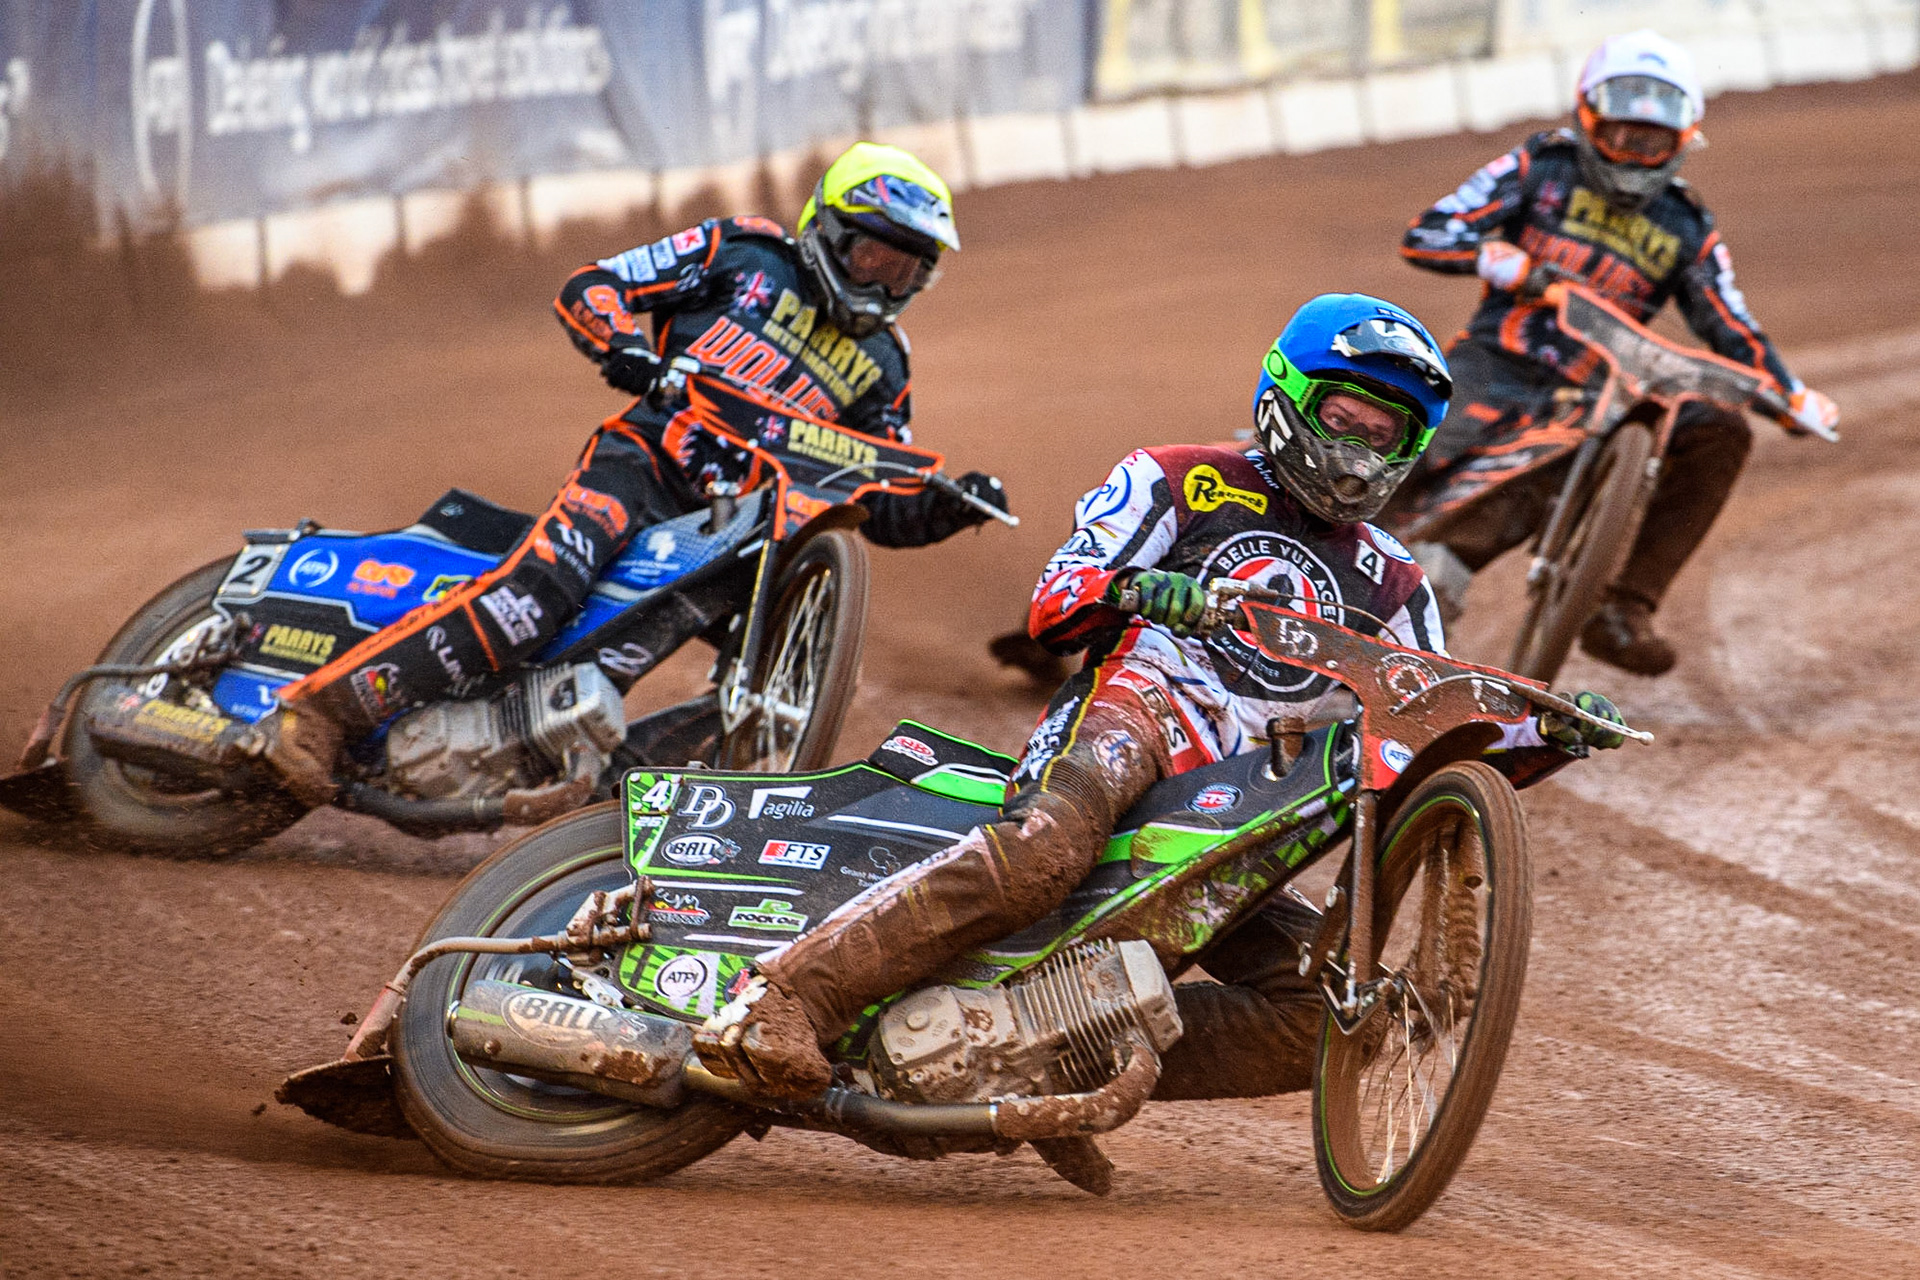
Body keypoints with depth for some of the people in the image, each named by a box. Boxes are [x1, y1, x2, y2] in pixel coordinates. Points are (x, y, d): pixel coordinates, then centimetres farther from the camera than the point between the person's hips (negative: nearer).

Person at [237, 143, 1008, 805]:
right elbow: (586, 288, 3)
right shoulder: (741, 255, 8)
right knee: (543, 588, -31)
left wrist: (949, 508, -1)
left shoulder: (879, 368, 20)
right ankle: (318, 708, -34)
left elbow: (884, 510, 20)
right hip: (641, 464, -6)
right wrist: (623, 348, -18)